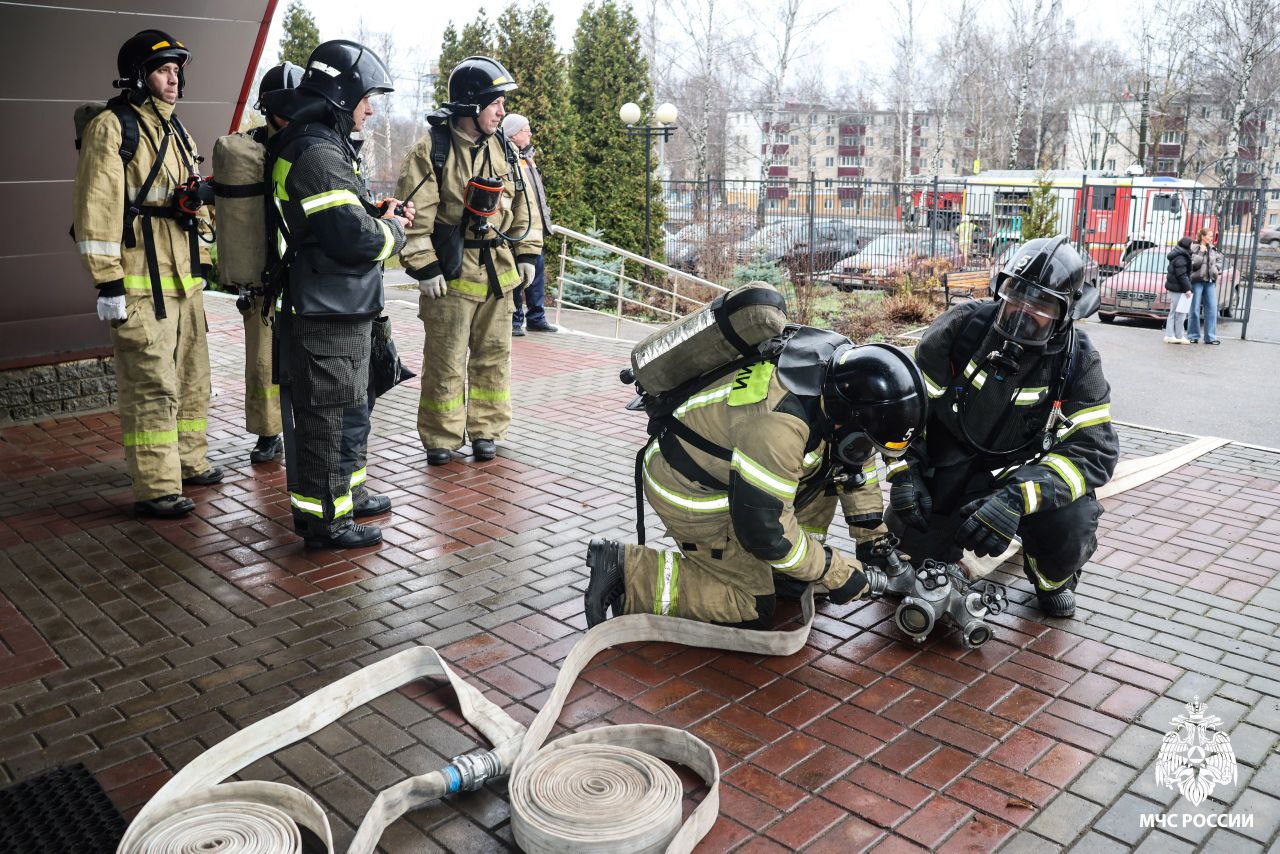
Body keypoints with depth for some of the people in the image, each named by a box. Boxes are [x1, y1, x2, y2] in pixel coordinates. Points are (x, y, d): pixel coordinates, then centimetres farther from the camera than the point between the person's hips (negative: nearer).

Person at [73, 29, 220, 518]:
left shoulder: (176, 133, 19)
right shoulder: (112, 128, -7)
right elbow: (97, 208, -14)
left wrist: (202, 264, 20)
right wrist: (107, 281, -18)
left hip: (183, 280, 9)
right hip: (140, 284, -9)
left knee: (191, 377, 16)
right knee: (152, 387, -7)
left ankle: (188, 462, 31)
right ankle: (155, 490, -1)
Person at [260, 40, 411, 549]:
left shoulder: (322, 145, 14)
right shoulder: (319, 153, -19)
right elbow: (353, 238, -26)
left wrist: (377, 213, 7)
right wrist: (393, 231, -6)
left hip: (339, 311, 11)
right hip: (328, 315, -11)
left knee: (349, 410, 22)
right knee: (328, 416, -1)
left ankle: (347, 493, 37)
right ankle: (325, 520, 9)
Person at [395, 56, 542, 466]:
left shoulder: (503, 148, 10)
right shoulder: (431, 150, -9)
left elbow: (522, 204, 17)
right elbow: (415, 215, -11)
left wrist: (527, 254, 12)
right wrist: (424, 267, -13)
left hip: (498, 272, 6)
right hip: (451, 274, -5)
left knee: (494, 355, 11)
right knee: (445, 360, 3)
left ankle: (485, 429, 24)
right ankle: (440, 438, 16)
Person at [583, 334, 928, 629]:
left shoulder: (842, 369, -10)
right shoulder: (780, 425, -37)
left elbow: (856, 458, 7)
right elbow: (764, 528, -29)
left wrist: (873, 538, 7)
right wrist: (836, 572, -17)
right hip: (690, 493, -9)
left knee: (825, 466, 3)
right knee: (753, 606, -5)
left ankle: (791, 571, 12)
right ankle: (625, 571, -5)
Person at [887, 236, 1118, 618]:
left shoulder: (1077, 361, -16)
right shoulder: (965, 323, -17)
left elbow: (1095, 449, -22)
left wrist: (1018, 497, -39)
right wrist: (903, 472, -15)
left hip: (1017, 470, 0)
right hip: (948, 461, 1)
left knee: (1073, 522, -26)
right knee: (916, 541, -13)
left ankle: (1052, 579, 12)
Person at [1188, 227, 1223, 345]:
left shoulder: (1213, 249, 11)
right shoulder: (1194, 248, -3)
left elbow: (1219, 260, 21)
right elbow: (1194, 263, -12)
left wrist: (1216, 269, 3)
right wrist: (1201, 252, -16)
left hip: (1210, 282, 5)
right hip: (1197, 281, -4)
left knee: (1212, 309, 0)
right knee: (1195, 309, -1)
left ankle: (1210, 337, 4)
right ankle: (1193, 336, 8)